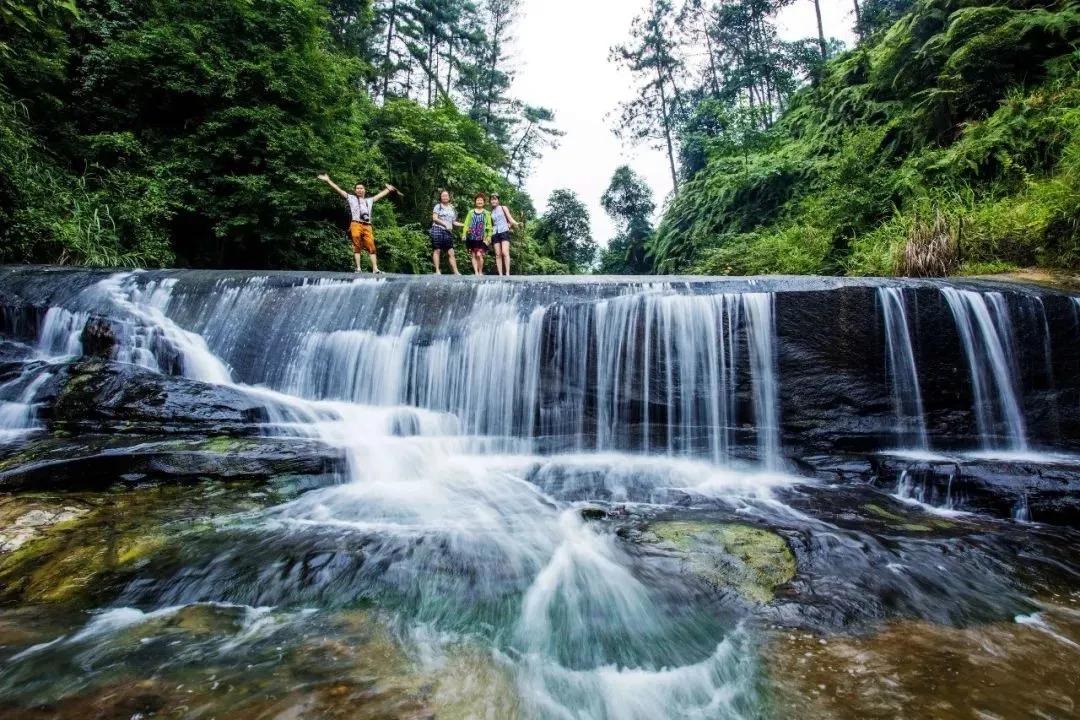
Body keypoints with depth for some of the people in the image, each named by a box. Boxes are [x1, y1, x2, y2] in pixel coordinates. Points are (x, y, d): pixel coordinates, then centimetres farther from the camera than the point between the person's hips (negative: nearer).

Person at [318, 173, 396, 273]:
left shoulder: (369, 200, 29)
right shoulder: (351, 198, 19)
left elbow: (380, 195, 38)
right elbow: (338, 190, 16)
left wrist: (388, 189, 41)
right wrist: (328, 180, 11)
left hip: (367, 226, 2)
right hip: (356, 225, -2)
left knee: (371, 247, -7)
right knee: (357, 247, -6)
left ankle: (375, 269, -13)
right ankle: (358, 268, -9)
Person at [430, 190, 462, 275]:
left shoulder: (452, 208, 18)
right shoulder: (438, 206, 4)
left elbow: (453, 222, 18)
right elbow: (434, 218, -5)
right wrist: (445, 224, -15)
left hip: (448, 232, 4)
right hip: (438, 230, -4)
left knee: (450, 252, -1)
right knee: (437, 250, -5)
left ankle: (455, 271, -4)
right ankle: (437, 270, -4)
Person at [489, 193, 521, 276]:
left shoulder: (503, 208, 10)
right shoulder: (491, 212, 17)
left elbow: (510, 219, 2)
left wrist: (517, 223, -13)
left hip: (504, 232, -4)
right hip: (495, 234, 4)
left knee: (505, 252, -19)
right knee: (498, 254, -4)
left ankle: (507, 273, -22)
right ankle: (500, 274, -6)